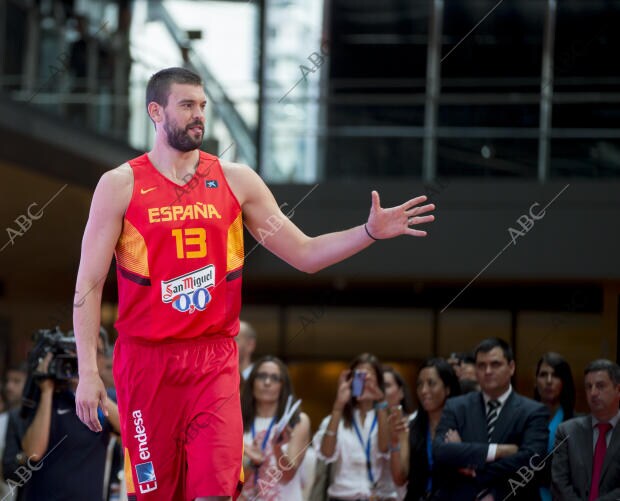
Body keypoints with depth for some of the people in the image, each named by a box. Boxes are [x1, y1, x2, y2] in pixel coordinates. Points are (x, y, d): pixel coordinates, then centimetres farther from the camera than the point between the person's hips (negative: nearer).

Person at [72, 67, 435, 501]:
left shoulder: (235, 180, 5)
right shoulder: (120, 186, -1)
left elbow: (305, 255, 7)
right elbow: (89, 284, -2)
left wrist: (371, 232, -9)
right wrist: (88, 372, -9)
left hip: (215, 359, 1)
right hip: (146, 360, -1)